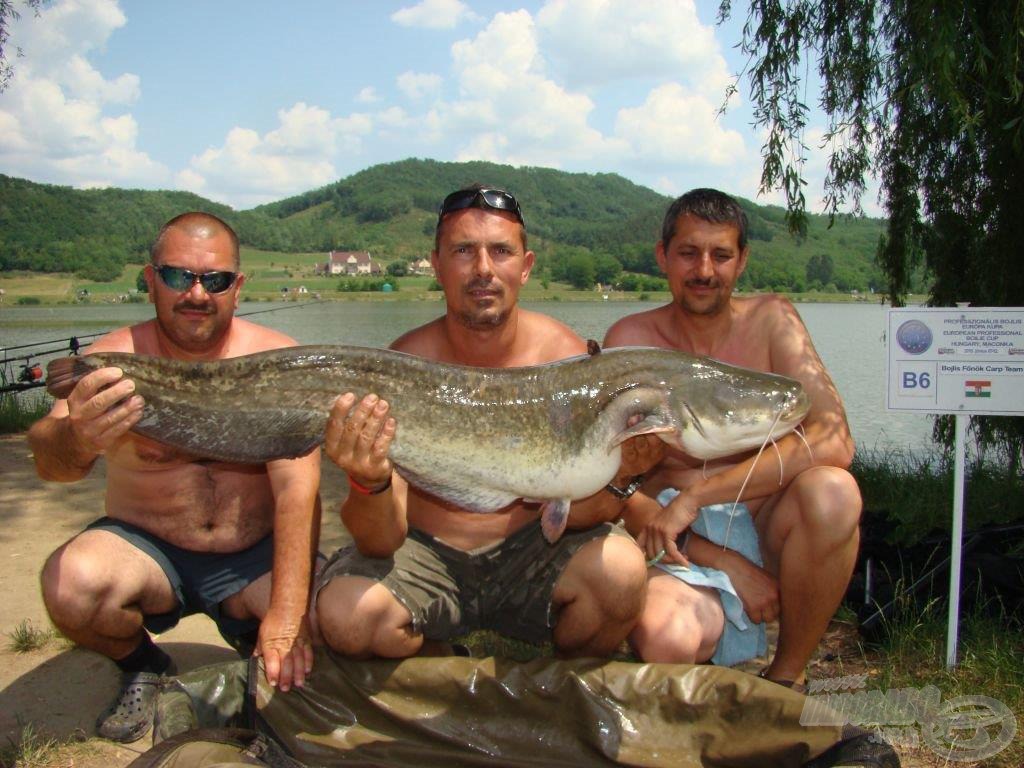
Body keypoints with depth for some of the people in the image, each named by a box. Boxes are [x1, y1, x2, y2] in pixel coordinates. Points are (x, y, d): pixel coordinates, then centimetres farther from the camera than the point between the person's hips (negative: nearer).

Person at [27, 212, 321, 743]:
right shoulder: (114, 358, -12)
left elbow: (297, 487, -20)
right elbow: (49, 463, -29)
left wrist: (286, 612, -30)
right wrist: (75, 440, -55)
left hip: (255, 556, 0)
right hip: (146, 548, 0)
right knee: (71, 584, -29)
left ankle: (258, 646, 14)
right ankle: (141, 667, 6)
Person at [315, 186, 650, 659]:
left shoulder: (565, 357, -12)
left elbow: (579, 515, -11)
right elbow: (382, 542, -17)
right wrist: (370, 484, -39)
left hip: (532, 550, 0)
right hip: (424, 554, 0)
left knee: (621, 569, -28)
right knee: (346, 613, -28)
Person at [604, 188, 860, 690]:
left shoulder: (771, 320, -2)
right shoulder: (630, 340, -3)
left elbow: (834, 440, -17)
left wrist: (697, 494, -24)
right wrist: (723, 564, -17)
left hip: (763, 528, 2)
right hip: (680, 551, -2)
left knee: (831, 491, -30)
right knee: (664, 640, -34)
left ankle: (787, 677, -8)